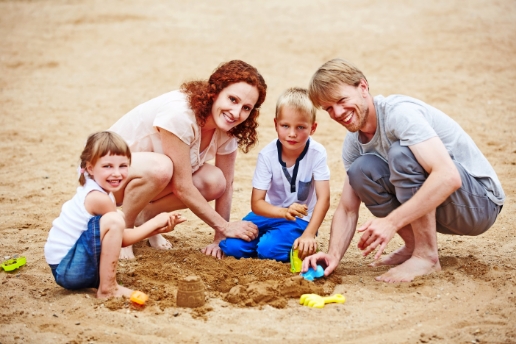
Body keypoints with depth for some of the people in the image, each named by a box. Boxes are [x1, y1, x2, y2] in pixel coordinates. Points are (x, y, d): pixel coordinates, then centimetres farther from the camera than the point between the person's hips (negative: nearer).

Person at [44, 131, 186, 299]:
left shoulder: (92, 189, 7)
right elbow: (122, 239, -9)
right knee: (114, 221, -26)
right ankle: (107, 289, -18)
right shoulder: (98, 198, -20)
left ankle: (104, 281, 9)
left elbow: (120, 235, 9)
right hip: (67, 270, -10)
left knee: (118, 217, 20)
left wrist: (157, 228, 1)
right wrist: (155, 222, -1)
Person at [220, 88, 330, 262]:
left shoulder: (317, 153, -19)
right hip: (270, 212, 2)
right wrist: (283, 212, -38)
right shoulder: (267, 155, -15)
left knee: (270, 249, -28)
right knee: (231, 246, -18)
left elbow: (323, 199, -21)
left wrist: (309, 235, -35)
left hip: (300, 219, -2)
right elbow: (256, 203, -17)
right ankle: (267, 235, 10)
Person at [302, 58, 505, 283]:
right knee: (361, 170, -11)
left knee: (401, 153, -29)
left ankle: (427, 256, -17)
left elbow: (448, 176, -36)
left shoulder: (399, 113, -24)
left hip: (481, 201, -7)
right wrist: (333, 255, -15)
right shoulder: (354, 143, 2)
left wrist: (391, 222, -37)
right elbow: (347, 210, 4)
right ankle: (414, 244, 2)